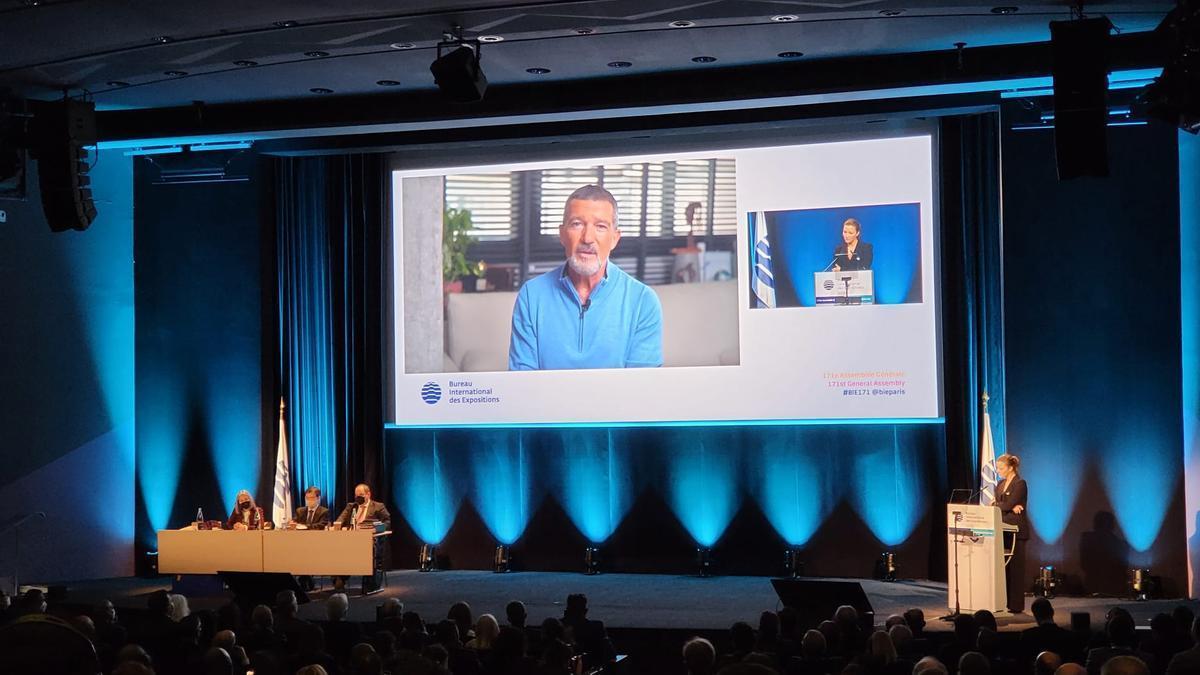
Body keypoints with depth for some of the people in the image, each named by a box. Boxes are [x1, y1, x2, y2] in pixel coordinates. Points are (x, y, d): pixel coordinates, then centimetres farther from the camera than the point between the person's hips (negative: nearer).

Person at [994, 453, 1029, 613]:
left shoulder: (1020, 484, -9)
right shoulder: (1001, 484, 15)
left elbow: (1008, 505, -17)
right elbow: (997, 504, 5)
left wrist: (996, 505, -1)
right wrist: (1010, 507, -12)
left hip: (1016, 530, -7)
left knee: (1015, 567, -4)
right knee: (1003, 567, 5)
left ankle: (1016, 605, 0)